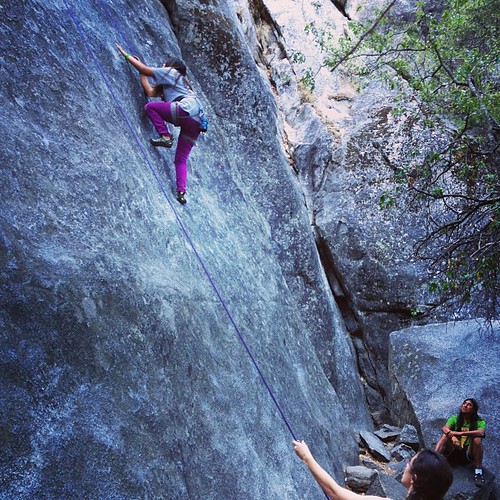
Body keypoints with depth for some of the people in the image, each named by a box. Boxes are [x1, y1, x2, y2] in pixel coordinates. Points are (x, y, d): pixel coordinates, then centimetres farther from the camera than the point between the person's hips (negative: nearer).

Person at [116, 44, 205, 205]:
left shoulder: (171, 72, 15)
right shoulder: (167, 85, 38)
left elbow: (145, 69, 11)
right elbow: (150, 92, 32)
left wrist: (126, 55, 22)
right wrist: (141, 73, 41)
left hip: (187, 109, -9)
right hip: (196, 121, 9)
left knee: (150, 107, 3)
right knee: (181, 160, 6)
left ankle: (165, 137, -9)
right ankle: (181, 193, -6)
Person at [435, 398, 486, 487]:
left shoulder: (479, 422, 0)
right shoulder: (454, 419, 7)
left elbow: (481, 433, -24)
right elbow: (445, 428, -14)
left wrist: (459, 433, -31)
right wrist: (453, 436, -36)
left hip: (468, 455, -2)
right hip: (454, 452, 2)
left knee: (477, 439, -27)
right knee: (446, 435, -22)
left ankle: (478, 472, -24)